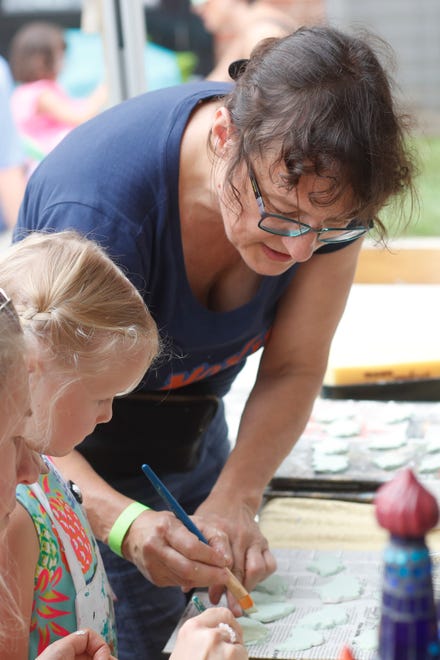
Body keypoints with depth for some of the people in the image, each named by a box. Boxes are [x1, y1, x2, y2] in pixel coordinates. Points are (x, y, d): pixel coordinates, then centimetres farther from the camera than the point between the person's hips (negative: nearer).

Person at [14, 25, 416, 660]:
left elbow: (293, 369, -14)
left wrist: (235, 501, -29)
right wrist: (125, 525, -54)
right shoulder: (98, 209, -39)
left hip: (198, 434, 5)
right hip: (85, 463, -5)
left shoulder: (323, 187, -23)